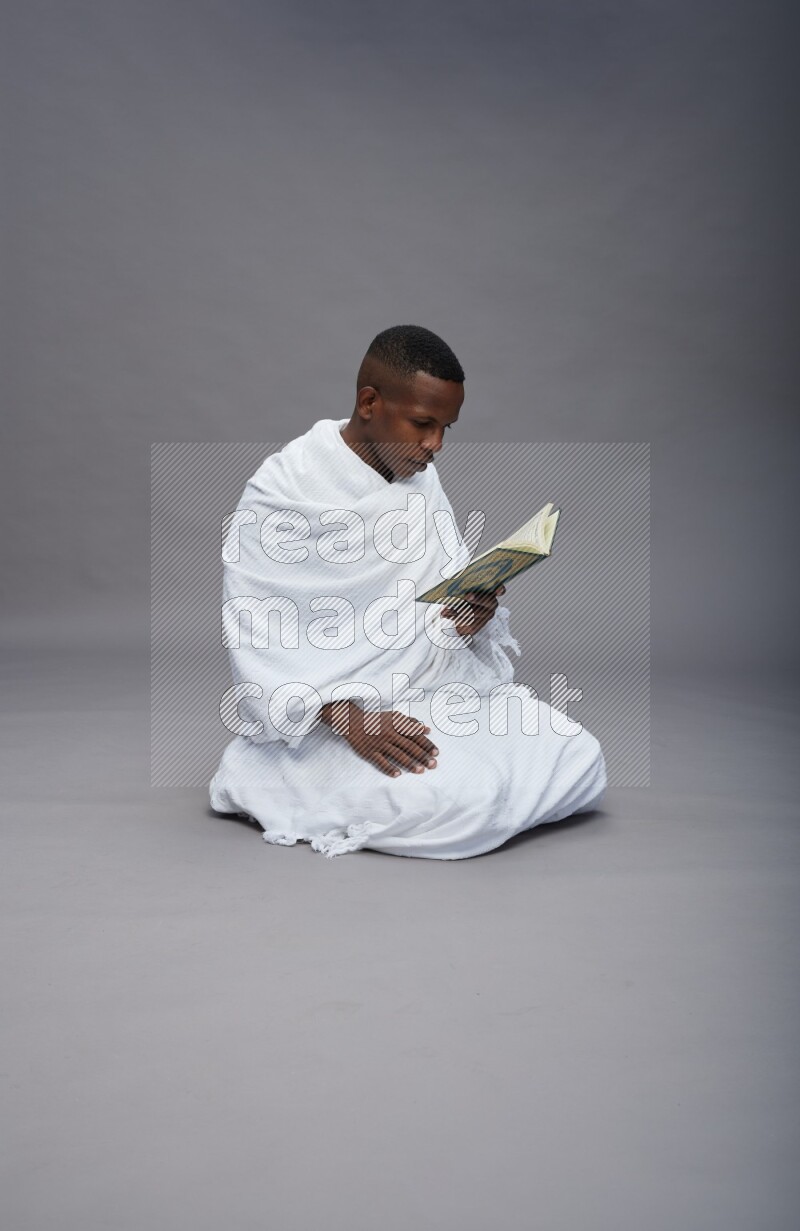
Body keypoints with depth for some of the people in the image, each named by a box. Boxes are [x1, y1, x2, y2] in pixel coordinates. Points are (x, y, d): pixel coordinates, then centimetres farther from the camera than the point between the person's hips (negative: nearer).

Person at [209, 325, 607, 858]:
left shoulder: (422, 476, 9)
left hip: (443, 681, 6)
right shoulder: (285, 487, -13)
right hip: (336, 708, -6)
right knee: (465, 800, -29)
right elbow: (257, 635, -16)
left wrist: (476, 613, -11)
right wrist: (348, 719, -28)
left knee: (580, 759, -11)